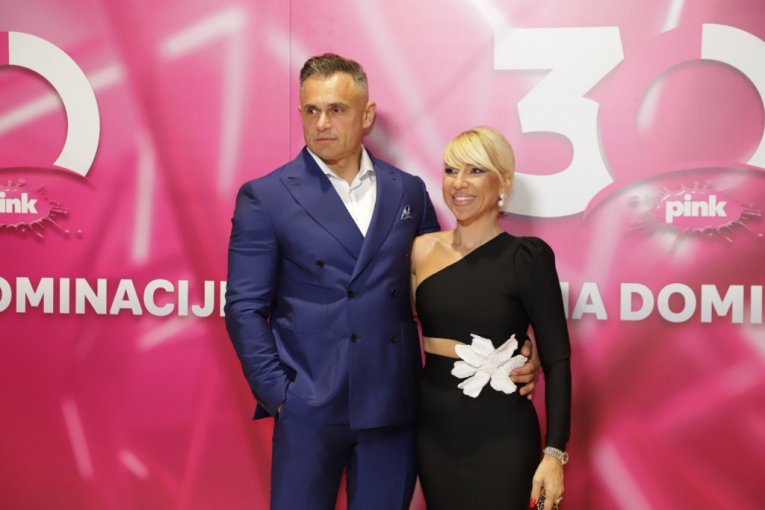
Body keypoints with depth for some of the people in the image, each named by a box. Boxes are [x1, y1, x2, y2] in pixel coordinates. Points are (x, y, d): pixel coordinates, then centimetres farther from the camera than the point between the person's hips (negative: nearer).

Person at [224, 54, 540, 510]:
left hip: (395, 406, 3)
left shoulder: (409, 191, 8)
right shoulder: (265, 197, -1)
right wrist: (277, 393, -9)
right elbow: (245, 307, -2)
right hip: (309, 407, -2)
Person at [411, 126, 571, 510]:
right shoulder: (422, 250, 1)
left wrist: (555, 453, -13)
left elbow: (556, 359, -9)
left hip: (502, 439, -4)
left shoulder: (527, 257, -10)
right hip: (433, 433, 4)